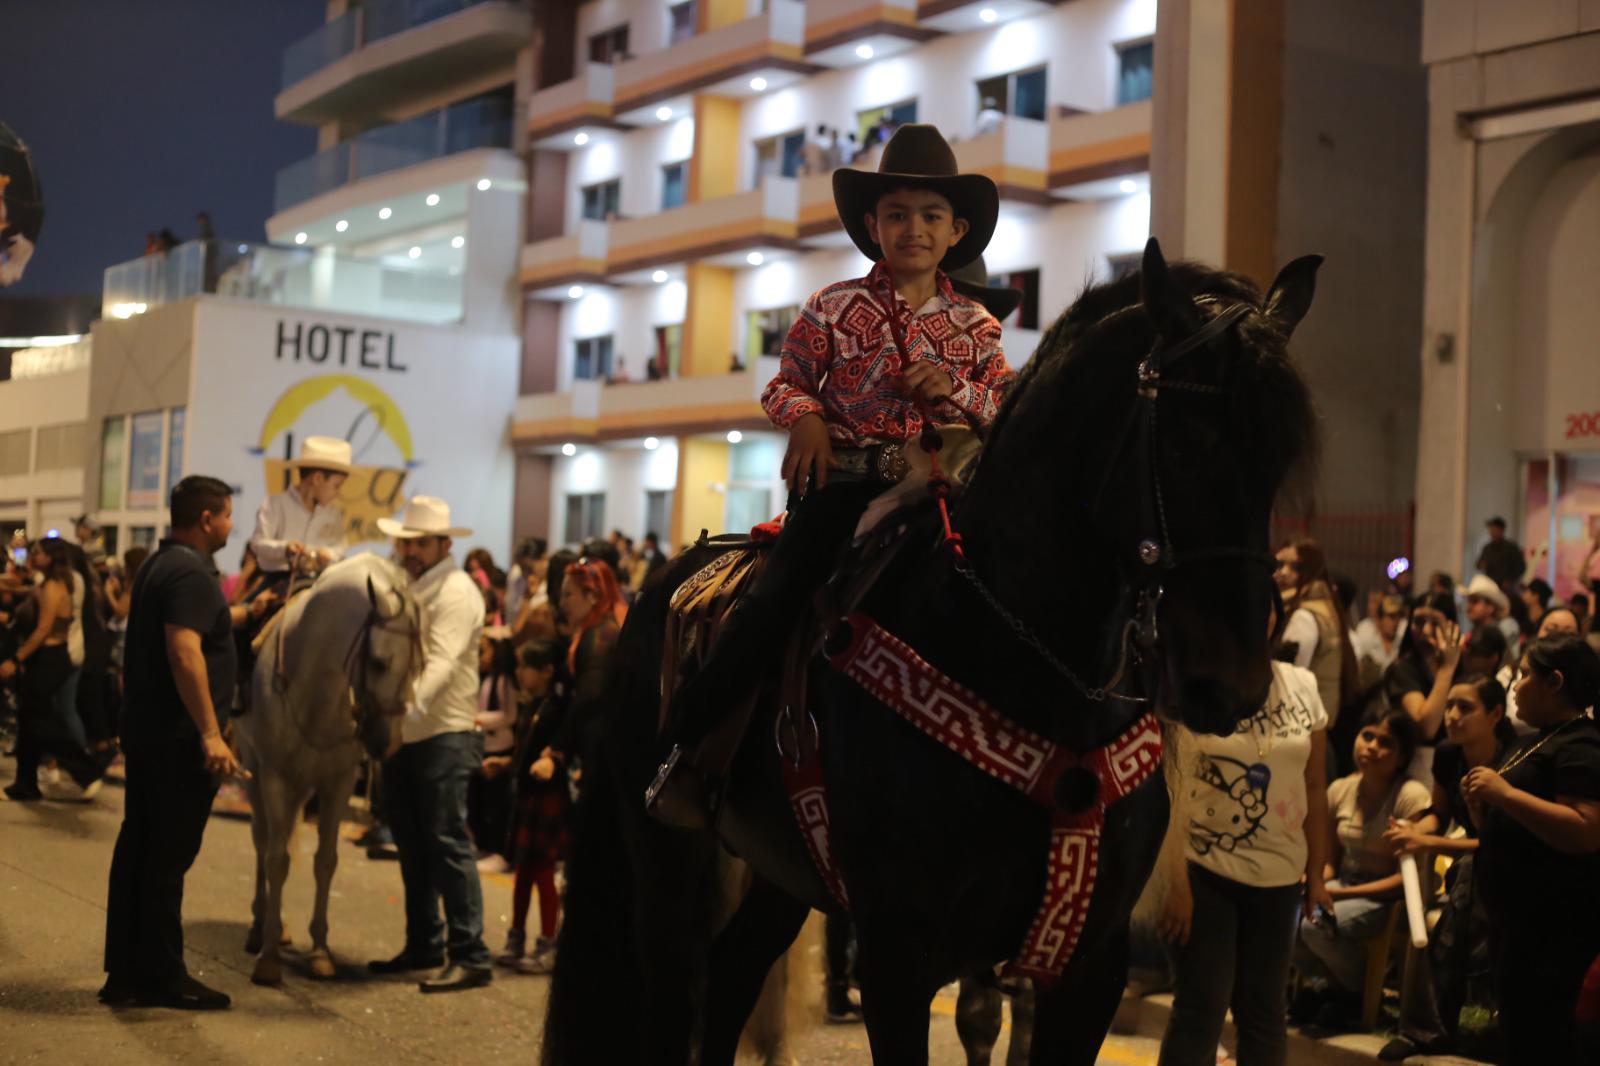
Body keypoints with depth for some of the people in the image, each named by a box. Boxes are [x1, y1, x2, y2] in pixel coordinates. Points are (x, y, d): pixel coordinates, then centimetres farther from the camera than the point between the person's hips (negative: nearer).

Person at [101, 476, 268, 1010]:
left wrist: (251, 610, 39)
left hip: (145, 732, 10)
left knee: (138, 849, 12)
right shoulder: (191, 572, -17)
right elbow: (184, 651, -28)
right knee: (168, 858, -2)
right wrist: (210, 733, -29)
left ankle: (125, 973, 18)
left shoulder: (161, 564, 15)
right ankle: (161, 977, 6)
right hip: (178, 738, -10)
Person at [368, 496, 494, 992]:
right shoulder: (401, 586, 15)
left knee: (447, 842, -9)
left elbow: (441, 663, -23)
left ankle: (471, 956, -6)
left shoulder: (456, 591, -11)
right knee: (411, 844, 14)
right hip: (401, 734, 8)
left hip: (443, 736, -8)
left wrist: (408, 708, -36)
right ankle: (423, 945, 25)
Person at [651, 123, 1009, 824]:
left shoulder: (974, 325, 11)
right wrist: (806, 418, -10)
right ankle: (690, 744, -8)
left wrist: (956, 388, -8)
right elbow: (786, 384, 12)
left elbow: (1006, 409, 12)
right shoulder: (835, 308, 8)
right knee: (780, 593, -19)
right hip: (844, 474, -2)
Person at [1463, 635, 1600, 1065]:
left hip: (1554, 924, -11)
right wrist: (1484, 806, 5)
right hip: (1518, 916, 11)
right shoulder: (1539, 742, 18)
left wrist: (1505, 793, -27)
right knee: (1519, 1030, 17)